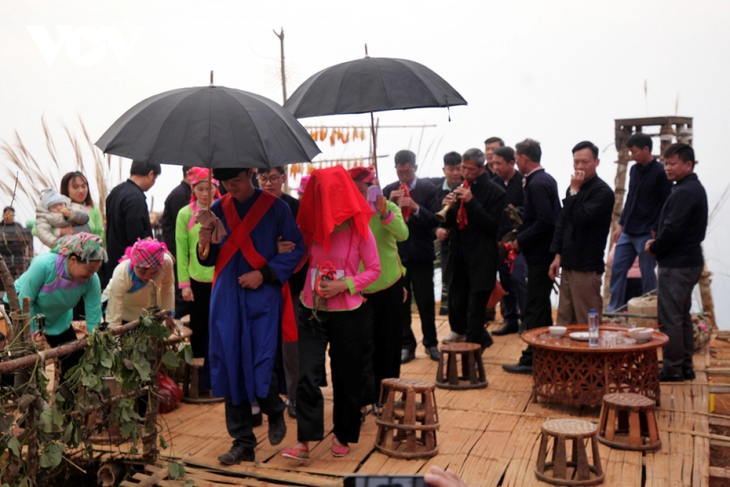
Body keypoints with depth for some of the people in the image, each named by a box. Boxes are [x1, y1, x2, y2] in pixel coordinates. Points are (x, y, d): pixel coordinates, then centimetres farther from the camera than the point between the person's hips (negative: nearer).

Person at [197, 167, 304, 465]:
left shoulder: (275, 207, -1)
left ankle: (275, 413, 26)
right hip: (227, 299, 4)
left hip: (262, 298, -3)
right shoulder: (218, 210, 9)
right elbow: (210, 259, 12)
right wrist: (204, 244, -11)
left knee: (262, 368, -9)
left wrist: (263, 274, -12)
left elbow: (295, 249, -2)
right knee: (231, 367, 4)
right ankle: (243, 442, 16)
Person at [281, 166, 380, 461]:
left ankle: (342, 436, 26)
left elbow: (374, 270, -5)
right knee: (307, 376, -6)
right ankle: (304, 441, 0)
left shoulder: (358, 229, -7)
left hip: (347, 314, -2)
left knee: (345, 377, 9)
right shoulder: (312, 227, 3)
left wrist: (343, 285, -18)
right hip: (312, 312, 3)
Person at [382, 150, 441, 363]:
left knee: (426, 301, 3)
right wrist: (390, 203, -15)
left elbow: (435, 220, -9)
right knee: (400, 302, 5)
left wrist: (416, 208, -23)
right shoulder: (389, 190, 5)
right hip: (396, 254, 2)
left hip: (421, 254, -2)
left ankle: (431, 343, 18)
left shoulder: (428, 189, -1)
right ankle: (406, 344, 16)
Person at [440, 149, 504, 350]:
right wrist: (448, 207, -11)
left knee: (475, 310, -1)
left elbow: (492, 225, -16)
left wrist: (471, 201, -22)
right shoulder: (460, 188, 10)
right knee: (456, 306, 13)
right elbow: (448, 223, 11)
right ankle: (482, 339, 35)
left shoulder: (495, 192, -6)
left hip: (481, 260, -6)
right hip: (458, 257, 6)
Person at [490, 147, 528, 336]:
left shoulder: (523, 182, -8)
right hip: (499, 239, 5)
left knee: (518, 278, -10)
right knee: (505, 280, 10)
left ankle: (525, 320, 3)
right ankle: (510, 320, 21)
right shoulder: (494, 183, 6)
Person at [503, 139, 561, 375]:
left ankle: (531, 360, 3)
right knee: (542, 305, 18)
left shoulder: (537, 184, -18)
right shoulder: (546, 179, 12)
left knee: (535, 309, -4)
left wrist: (521, 241, -15)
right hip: (546, 252, 10)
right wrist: (521, 230, 10)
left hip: (540, 255, -10)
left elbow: (544, 222, -25)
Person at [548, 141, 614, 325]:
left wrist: (574, 191, -14)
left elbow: (580, 219, -22)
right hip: (568, 264, 8)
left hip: (587, 267, -8)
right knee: (565, 320, 12)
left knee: (587, 323, -2)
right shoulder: (574, 188, 13)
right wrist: (558, 255, 11)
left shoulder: (602, 191, -11)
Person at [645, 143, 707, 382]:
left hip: (676, 264, -11)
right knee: (682, 315, 16)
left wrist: (654, 248, -7)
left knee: (670, 317, -3)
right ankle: (685, 366, 24)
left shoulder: (684, 192, -19)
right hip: (690, 261, 11)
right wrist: (657, 243, 4)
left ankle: (672, 368, 4)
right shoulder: (695, 188, 14)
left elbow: (672, 229, -23)